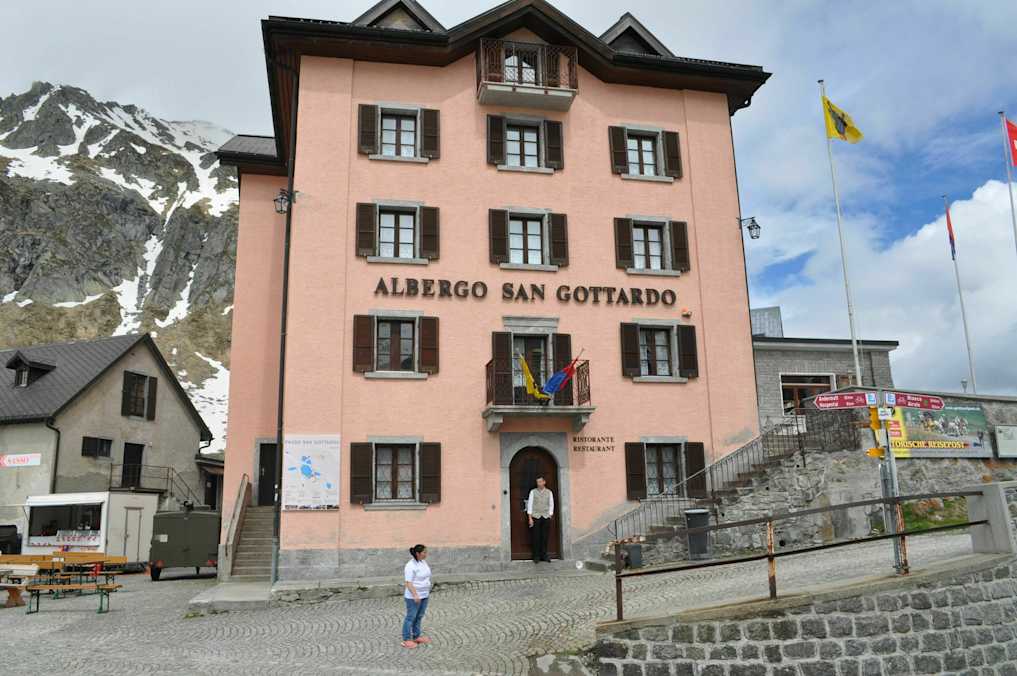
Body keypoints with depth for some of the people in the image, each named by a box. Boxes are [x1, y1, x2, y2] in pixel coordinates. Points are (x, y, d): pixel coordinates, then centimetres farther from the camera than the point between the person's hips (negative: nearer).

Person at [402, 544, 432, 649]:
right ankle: (406, 640, 9)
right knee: (411, 617, 1)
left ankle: (416, 637, 25)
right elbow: (408, 583, -23)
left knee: (419, 617, 15)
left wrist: (428, 592, 19)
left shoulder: (423, 562, 6)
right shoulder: (410, 566, -20)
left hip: (424, 595, 8)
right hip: (414, 597, -8)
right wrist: (415, 595, -29)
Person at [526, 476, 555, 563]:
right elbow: (530, 504, 0)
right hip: (536, 517, -1)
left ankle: (544, 555, 10)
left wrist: (550, 517, 2)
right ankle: (536, 556, 5)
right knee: (536, 537, -2)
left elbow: (551, 505, 9)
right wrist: (530, 518, -5)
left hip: (546, 517, 1)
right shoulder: (533, 492, 3)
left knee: (545, 537, 1)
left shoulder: (549, 492, 7)